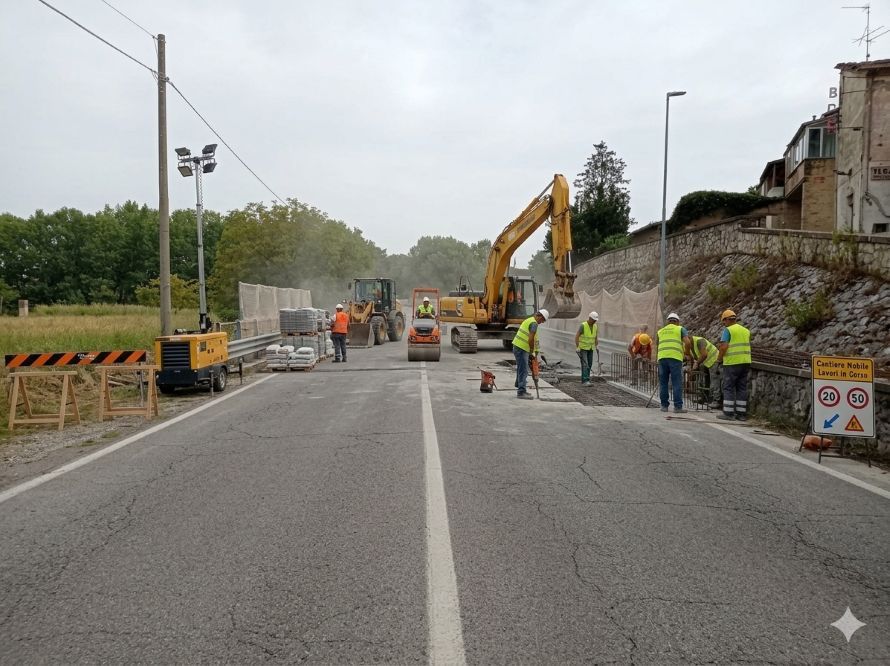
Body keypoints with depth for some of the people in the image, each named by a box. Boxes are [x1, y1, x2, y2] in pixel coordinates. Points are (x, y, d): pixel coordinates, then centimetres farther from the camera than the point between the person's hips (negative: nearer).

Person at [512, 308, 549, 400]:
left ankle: (520, 389, 27)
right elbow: (530, 340, -23)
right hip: (521, 349, -10)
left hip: (518, 347, 10)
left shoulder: (529, 320, 17)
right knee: (523, 370, -8)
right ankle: (521, 392, -7)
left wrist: (531, 351, 21)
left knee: (521, 369, 18)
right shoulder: (534, 323, -15)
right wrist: (532, 352, -9)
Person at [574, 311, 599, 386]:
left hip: (590, 348, 7)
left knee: (589, 364, 6)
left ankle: (584, 380, 17)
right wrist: (577, 348, -27)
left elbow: (596, 338, 10)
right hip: (582, 348, -7)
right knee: (585, 364, -17)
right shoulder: (583, 325, -21)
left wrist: (597, 347, 2)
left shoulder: (595, 326, 1)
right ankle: (585, 381, -20)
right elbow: (576, 336, -22)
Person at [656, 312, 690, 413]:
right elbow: (687, 342, -1)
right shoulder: (681, 329, 15)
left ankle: (664, 405, 8)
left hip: (662, 357, 3)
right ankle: (678, 406, -6)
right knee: (677, 383, -2)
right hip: (675, 357, -3)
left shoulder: (660, 331, 25)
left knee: (663, 382, 9)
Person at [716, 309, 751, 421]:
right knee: (742, 388, 8)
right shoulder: (746, 331, 14)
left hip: (732, 363, -6)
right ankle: (741, 413, 8)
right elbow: (747, 347, 19)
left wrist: (719, 358, -2)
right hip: (745, 362, 6)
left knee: (729, 388, -1)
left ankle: (728, 413, -3)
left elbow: (724, 346, -16)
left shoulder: (728, 330, -7)